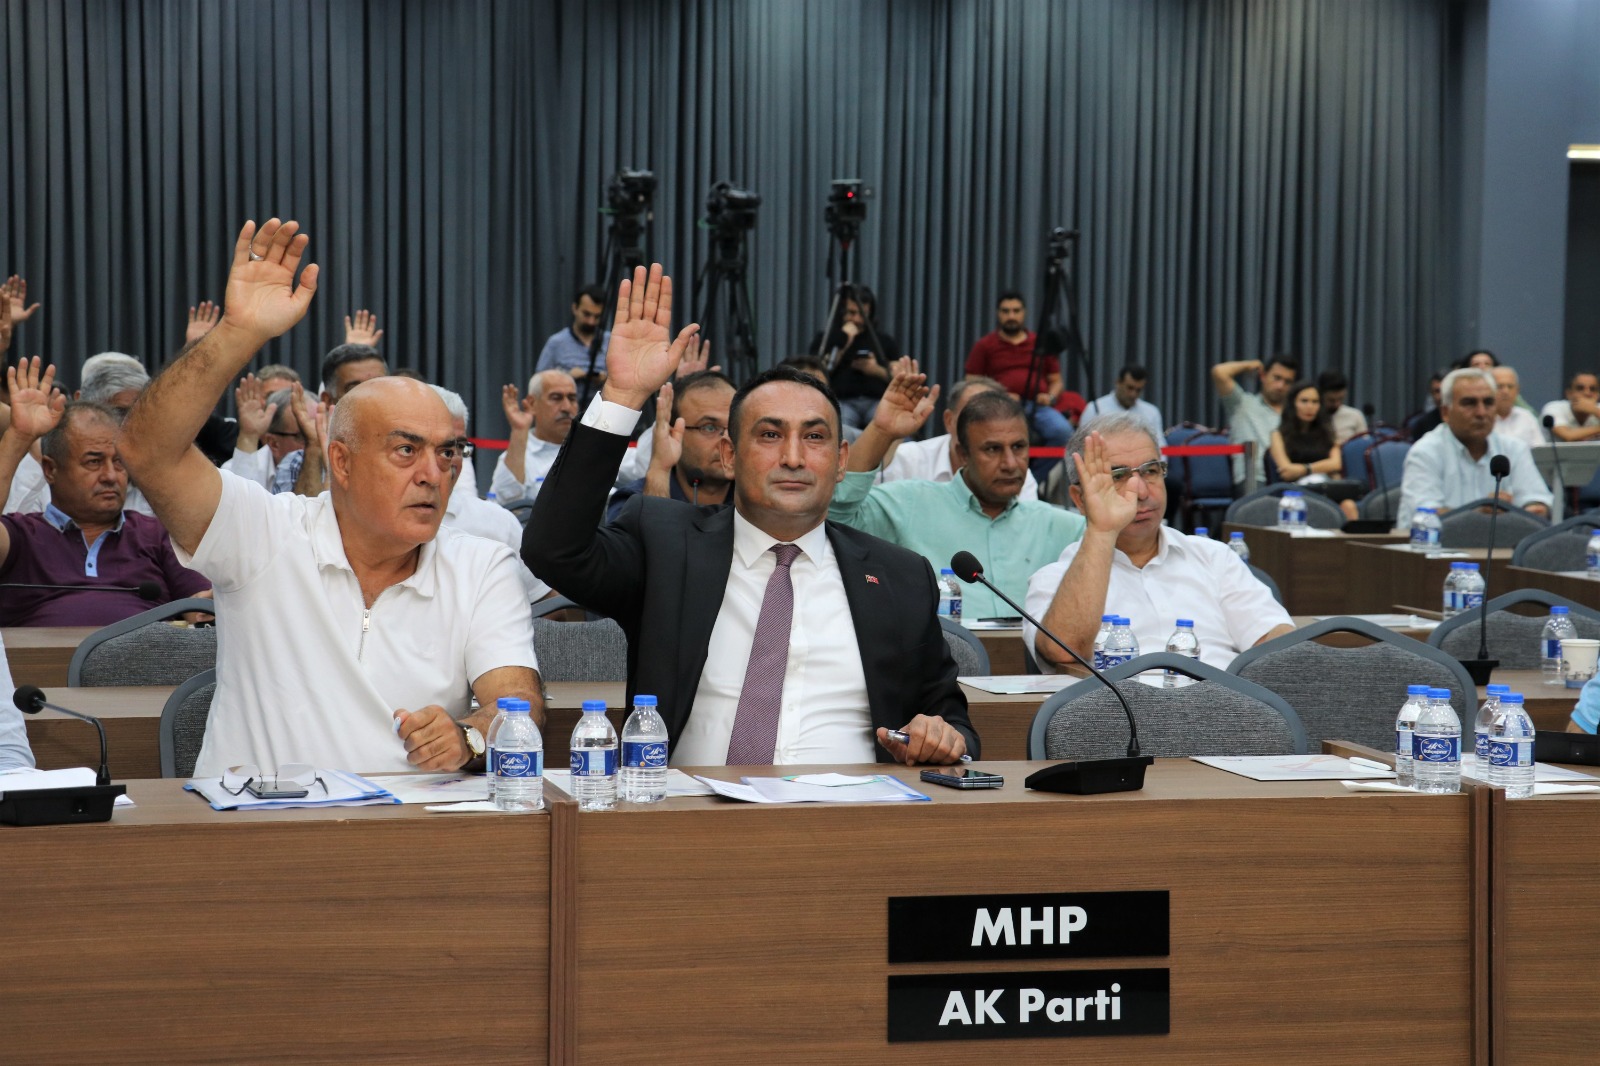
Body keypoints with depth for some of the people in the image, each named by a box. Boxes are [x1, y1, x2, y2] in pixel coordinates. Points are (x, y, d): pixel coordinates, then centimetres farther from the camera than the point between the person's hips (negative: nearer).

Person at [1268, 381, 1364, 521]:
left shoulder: (1327, 433, 25)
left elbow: (1336, 463, 10)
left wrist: (1305, 469, -3)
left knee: (1349, 506, -33)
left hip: (1329, 487, 3)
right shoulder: (1280, 435, 14)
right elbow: (1287, 470, 1)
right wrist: (1322, 467, 4)